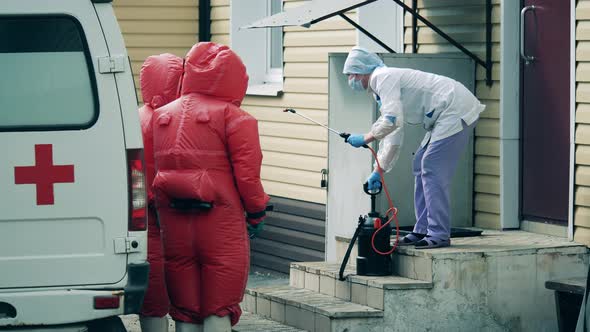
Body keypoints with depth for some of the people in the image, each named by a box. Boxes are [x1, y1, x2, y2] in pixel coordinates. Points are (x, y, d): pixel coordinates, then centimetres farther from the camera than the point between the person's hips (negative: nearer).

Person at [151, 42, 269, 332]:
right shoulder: (233, 117, -6)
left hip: (173, 228, 4)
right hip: (221, 225, -4)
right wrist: (256, 213, 4)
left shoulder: (161, 117, 9)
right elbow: (247, 172, -10)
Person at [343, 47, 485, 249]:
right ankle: (423, 230, 16)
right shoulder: (385, 82, 21)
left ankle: (439, 235, -10)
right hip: (447, 117, 11)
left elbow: (392, 121, -24)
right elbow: (393, 136, 25)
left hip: (456, 111, -11)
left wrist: (365, 138, -11)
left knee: (433, 170, -11)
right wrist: (379, 171, 24)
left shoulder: (384, 77, -12)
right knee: (421, 166, 13)